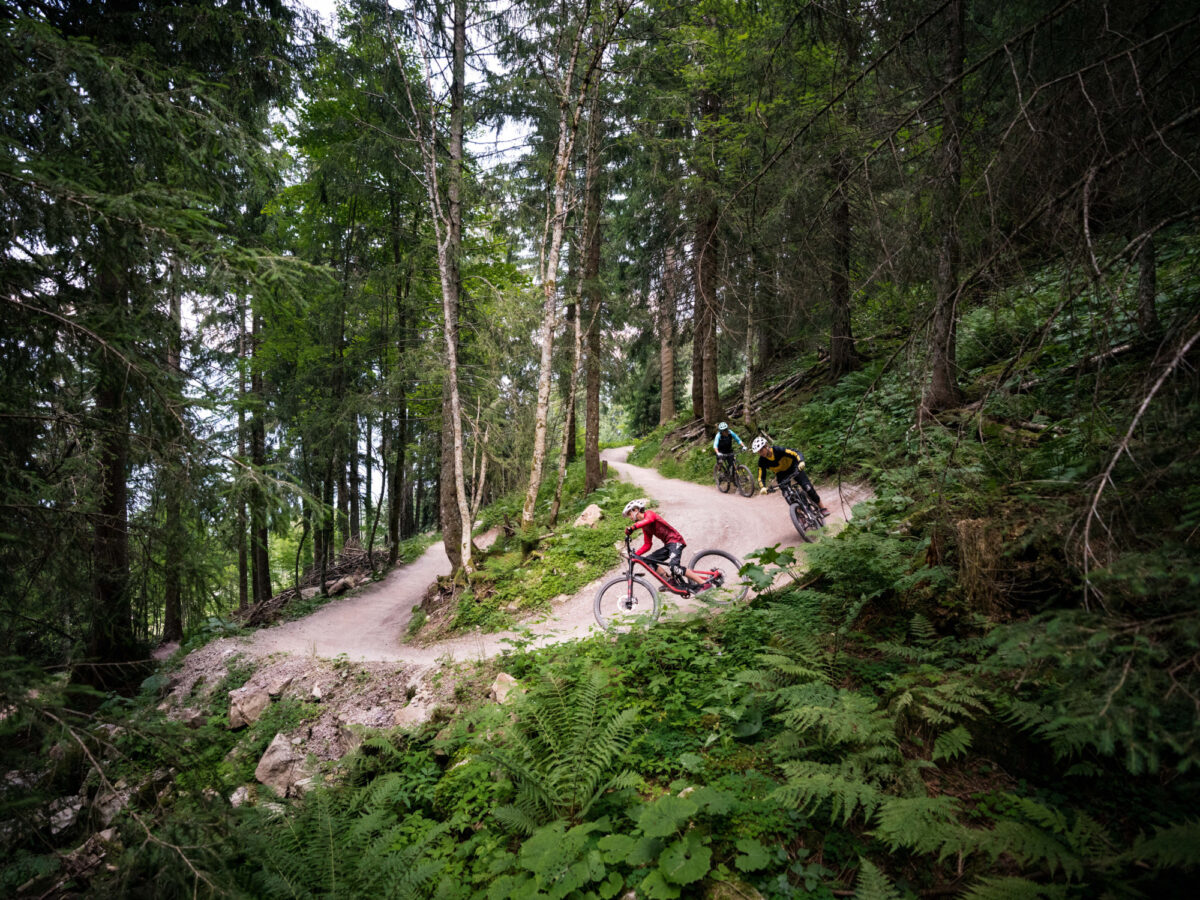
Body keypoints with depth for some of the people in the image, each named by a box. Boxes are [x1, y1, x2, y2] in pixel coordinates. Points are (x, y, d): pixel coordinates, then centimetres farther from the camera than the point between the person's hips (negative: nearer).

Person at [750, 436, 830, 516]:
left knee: (807, 487, -15)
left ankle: (822, 507, 1)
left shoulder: (778, 449, -30)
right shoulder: (762, 461, -21)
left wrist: (801, 462, -56)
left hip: (793, 468, -3)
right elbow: (761, 477, -19)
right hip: (781, 474, 3)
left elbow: (797, 453, -35)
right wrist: (762, 488, -40)